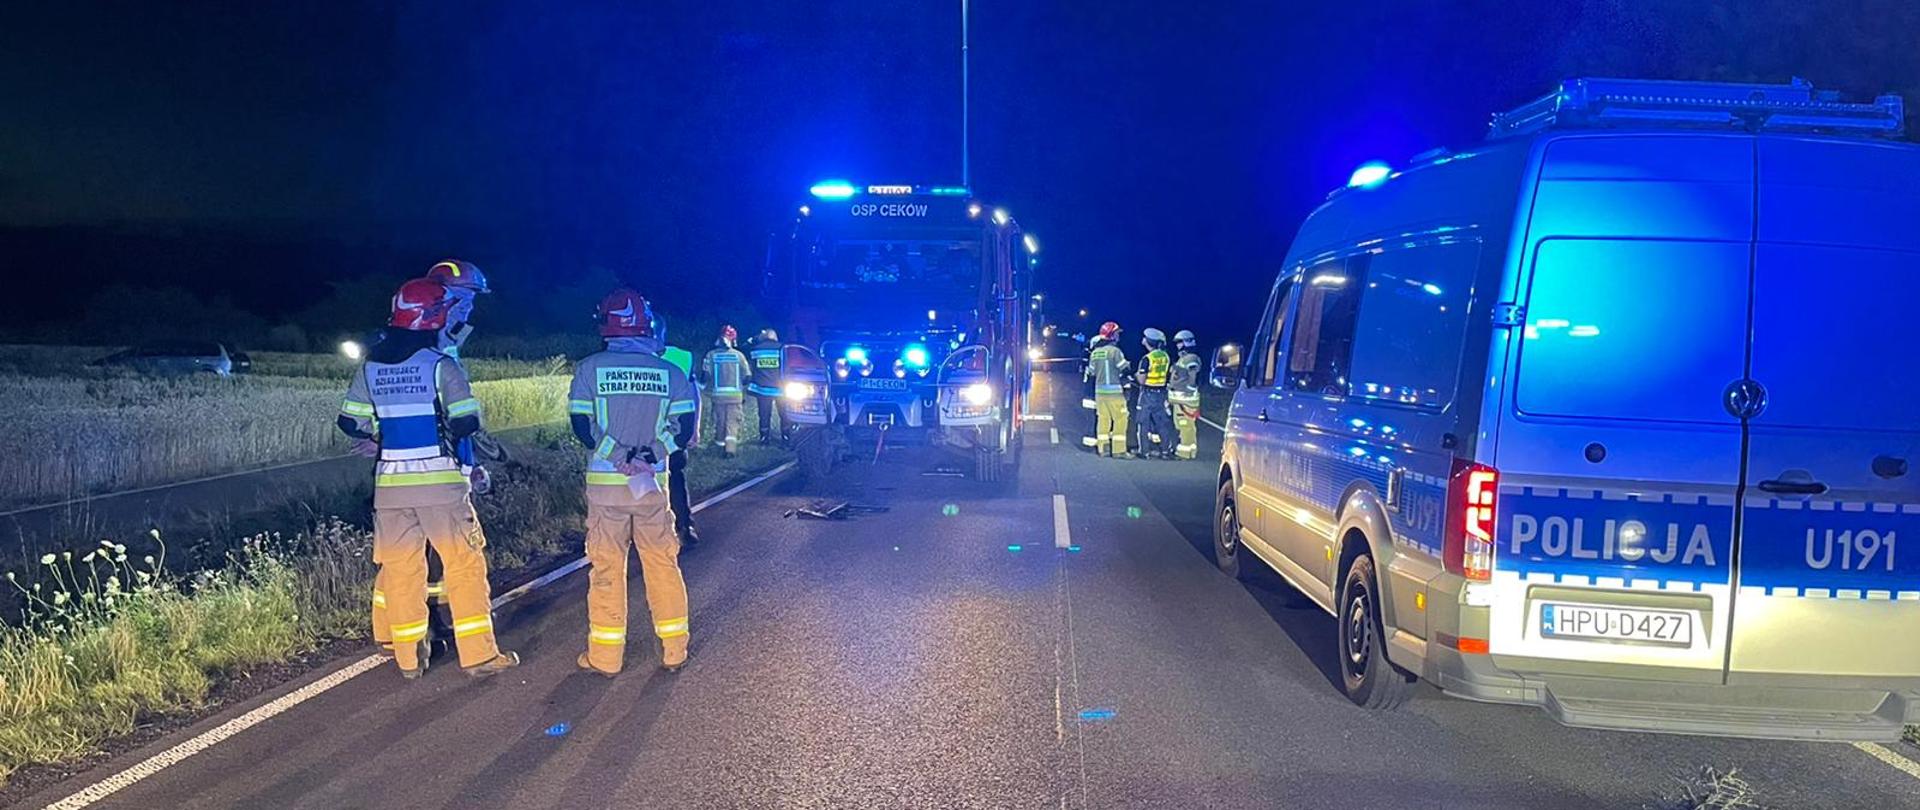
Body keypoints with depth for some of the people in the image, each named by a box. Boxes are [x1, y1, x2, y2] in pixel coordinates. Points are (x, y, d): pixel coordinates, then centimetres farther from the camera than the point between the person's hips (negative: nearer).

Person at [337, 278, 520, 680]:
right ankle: (479, 654, 6)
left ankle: (409, 658, 18)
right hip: (440, 481, -4)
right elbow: (467, 423, -10)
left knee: (399, 569, 11)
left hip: (390, 482, 5)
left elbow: (351, 424, 7)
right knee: (465, 563, 4)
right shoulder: (441, 365, -9)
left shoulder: (370, 367, 5)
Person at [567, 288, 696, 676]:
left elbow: (581, 425, -8)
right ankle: (674, 651, 17)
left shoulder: (590, 368, -6)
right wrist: (651, 452, 5)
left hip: (605, 483, -1)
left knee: (607, 568, 7)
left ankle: (605, 657, 14)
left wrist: (613, 455, -4)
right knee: (662, 564, 11)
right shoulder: (669, 372, -2)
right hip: (653, 483, 1)